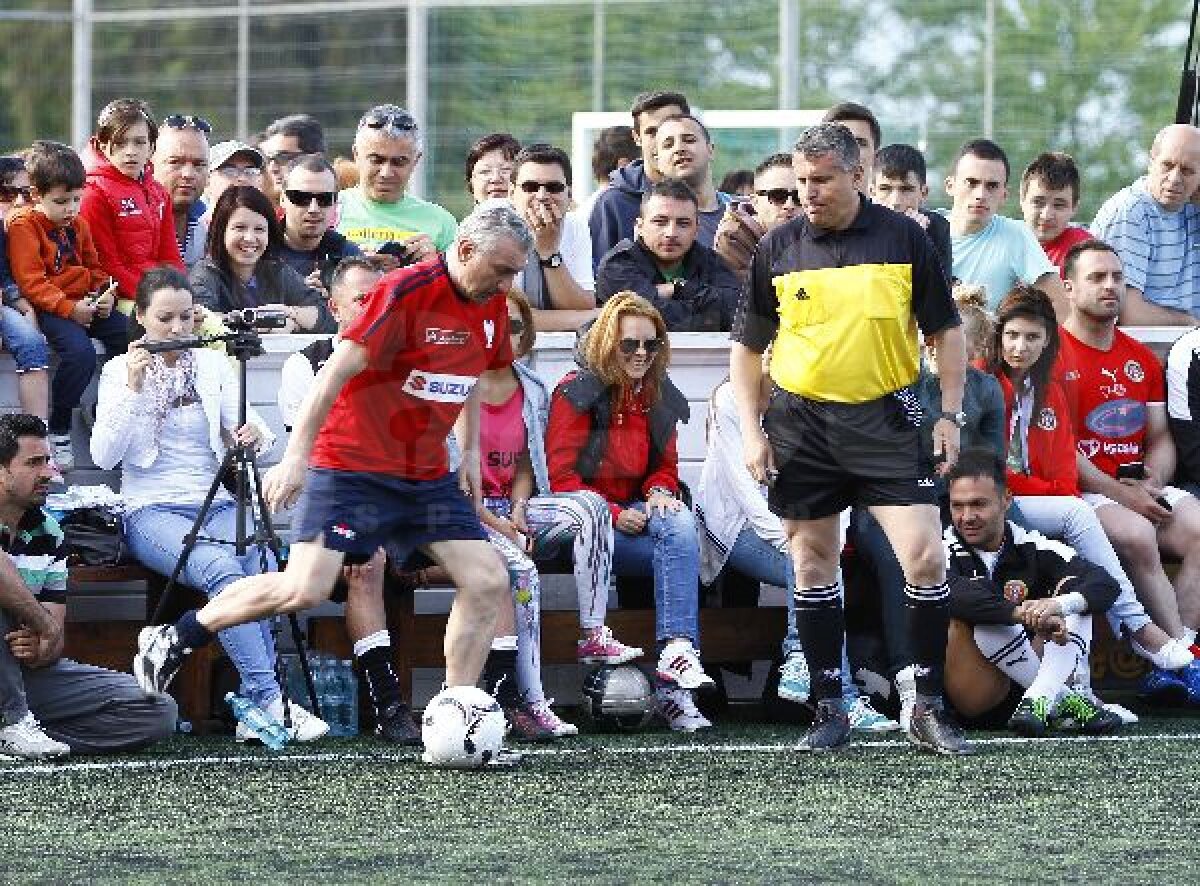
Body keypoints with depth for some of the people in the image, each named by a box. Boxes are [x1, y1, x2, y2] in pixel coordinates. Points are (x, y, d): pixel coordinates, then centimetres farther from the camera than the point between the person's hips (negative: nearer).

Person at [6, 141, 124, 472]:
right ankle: (57, 431, -17)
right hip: (48, 308, -7)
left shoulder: (78, 224, 15)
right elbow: (31, 282, -14)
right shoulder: (23, 225, -8)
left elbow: (94, 267, 22)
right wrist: (69, 308, -22)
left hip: (86, 304, 7)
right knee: (80, 351, -31)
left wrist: (104, 295, 1)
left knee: (129, 335, -12)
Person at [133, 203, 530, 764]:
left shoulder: (491, 306, 6)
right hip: (351, 463, -8)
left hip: (428, 475, 8)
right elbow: (338, 371, -19)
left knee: (488, 582, -4)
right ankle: (172, 641, 0)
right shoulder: (406, 292, -18)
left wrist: (470, 451, 19)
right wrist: (296, 457, -22)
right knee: (306, 588, -18)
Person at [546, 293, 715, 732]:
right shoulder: (576, 393, -4)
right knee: (677, 546, -31)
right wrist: (613, 515, -17)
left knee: (680, 523, -31)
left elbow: (665, 466, 22)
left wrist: (660, 491, -3)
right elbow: (560, 477, -7)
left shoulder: (660, 399, 14)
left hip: (634, 513, 5)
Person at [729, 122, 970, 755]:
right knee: (813, 566, 5)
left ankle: (929, 708, -1)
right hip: (802, 421, 2)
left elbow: (946, 332, 6)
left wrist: (950, 415, -1)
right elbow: (746, 347, 10)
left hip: (884, 417, -2)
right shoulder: (778, 248, 2)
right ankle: (829, 710, 14)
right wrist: (752, 432, 1)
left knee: (924, 557, -11)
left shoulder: (902, 238, -1)